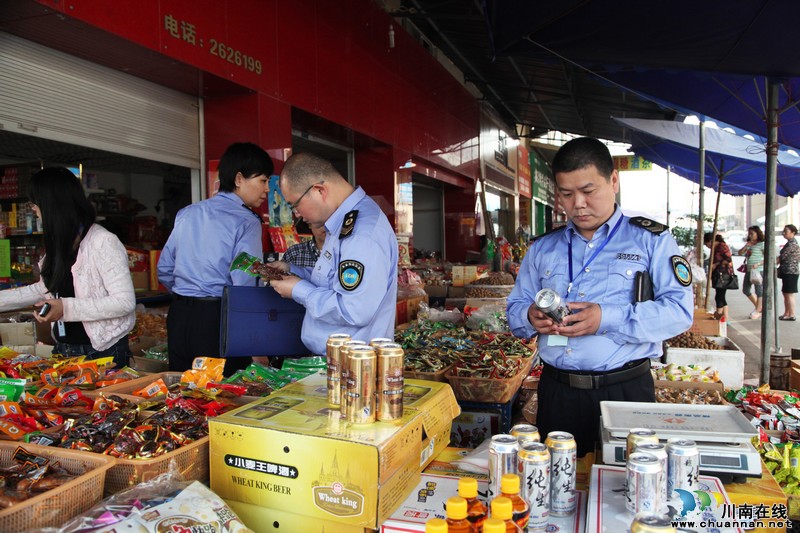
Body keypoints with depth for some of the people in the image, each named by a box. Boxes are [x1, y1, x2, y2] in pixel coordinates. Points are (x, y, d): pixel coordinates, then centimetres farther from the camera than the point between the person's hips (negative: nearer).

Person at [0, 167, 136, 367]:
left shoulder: (103, 243, -18)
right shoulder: (60, 245, 9)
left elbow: (125, 302, -21)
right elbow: (44, 289, 24)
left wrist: (67, 308, -23)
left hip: (103, 354, -8)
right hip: (63, 350, 8)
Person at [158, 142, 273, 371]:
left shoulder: (187, 213, 10)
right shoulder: (246, 221, -10)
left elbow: (164, 270, 13)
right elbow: (243, 284, -18)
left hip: (179, 317, 7)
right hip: (218, 318, -6)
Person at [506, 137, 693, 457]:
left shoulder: (651, 239, 1)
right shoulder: (542, 248, 12)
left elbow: (679, 310, -9)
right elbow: (515, 310, 12)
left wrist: (607, 319, -22)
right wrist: (531, 318, -12)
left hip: (625, 392, -3)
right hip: (557, 392, 3)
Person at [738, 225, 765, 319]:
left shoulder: (762, 244, -7)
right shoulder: (749, 244, 15)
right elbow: (740, 253, 14)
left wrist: (758, 264, -23)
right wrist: (745, 246, -2)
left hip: (758, 271, -8)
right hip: (749, 271, 9)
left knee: (759, 291, -1)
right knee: (746, 290, 13)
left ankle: (757, 311, 7)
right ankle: (757, 306, 28)